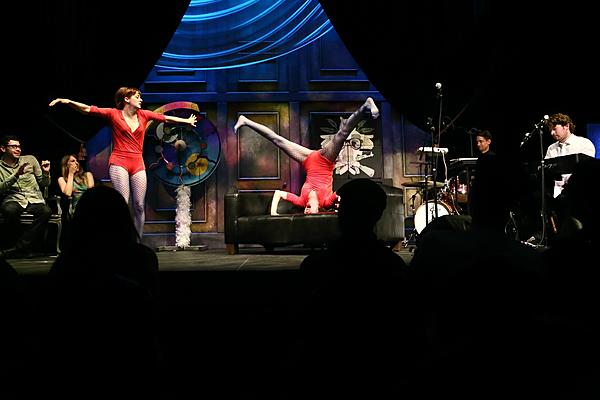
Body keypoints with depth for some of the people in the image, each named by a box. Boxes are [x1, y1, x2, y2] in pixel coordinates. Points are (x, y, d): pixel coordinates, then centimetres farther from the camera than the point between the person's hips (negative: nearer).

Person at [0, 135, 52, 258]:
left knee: (46, 211, -33)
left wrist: (46, 173, -3)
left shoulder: (30, 160, 15)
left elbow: (45, 184, 18)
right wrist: (16, 175, -18)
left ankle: (18, 248, -26)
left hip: (34, 200, 2)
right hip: (13, 200, -2)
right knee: (10, 210, -39)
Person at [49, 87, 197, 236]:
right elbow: (88, 109, -4)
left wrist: (186, 121, 31)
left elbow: (165, 118, 23)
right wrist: (68, 101, -18)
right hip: (119, 163, -4)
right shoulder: (114, 114, 2)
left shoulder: (143, 115, 13)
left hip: (138, 164, 4)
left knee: (139, 206, 1)